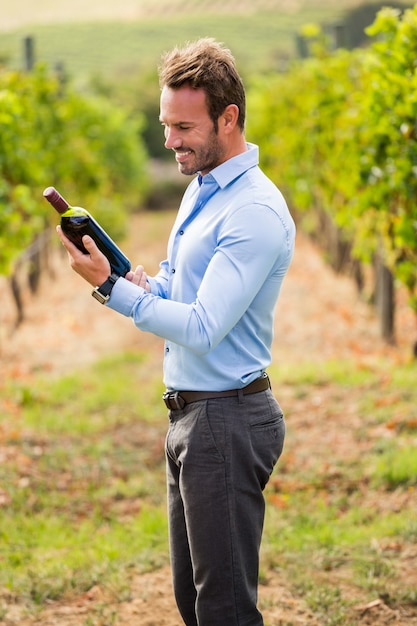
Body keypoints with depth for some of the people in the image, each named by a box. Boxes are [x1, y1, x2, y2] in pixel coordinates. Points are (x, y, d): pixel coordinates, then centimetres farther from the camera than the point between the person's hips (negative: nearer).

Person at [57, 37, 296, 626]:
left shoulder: (255, 211, -20)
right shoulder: (201, 187, 12)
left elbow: (203, 329, -25)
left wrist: (111, 287, -20)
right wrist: (143, 279, 0)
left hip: (226, 421, -10)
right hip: (189, 414, 10)